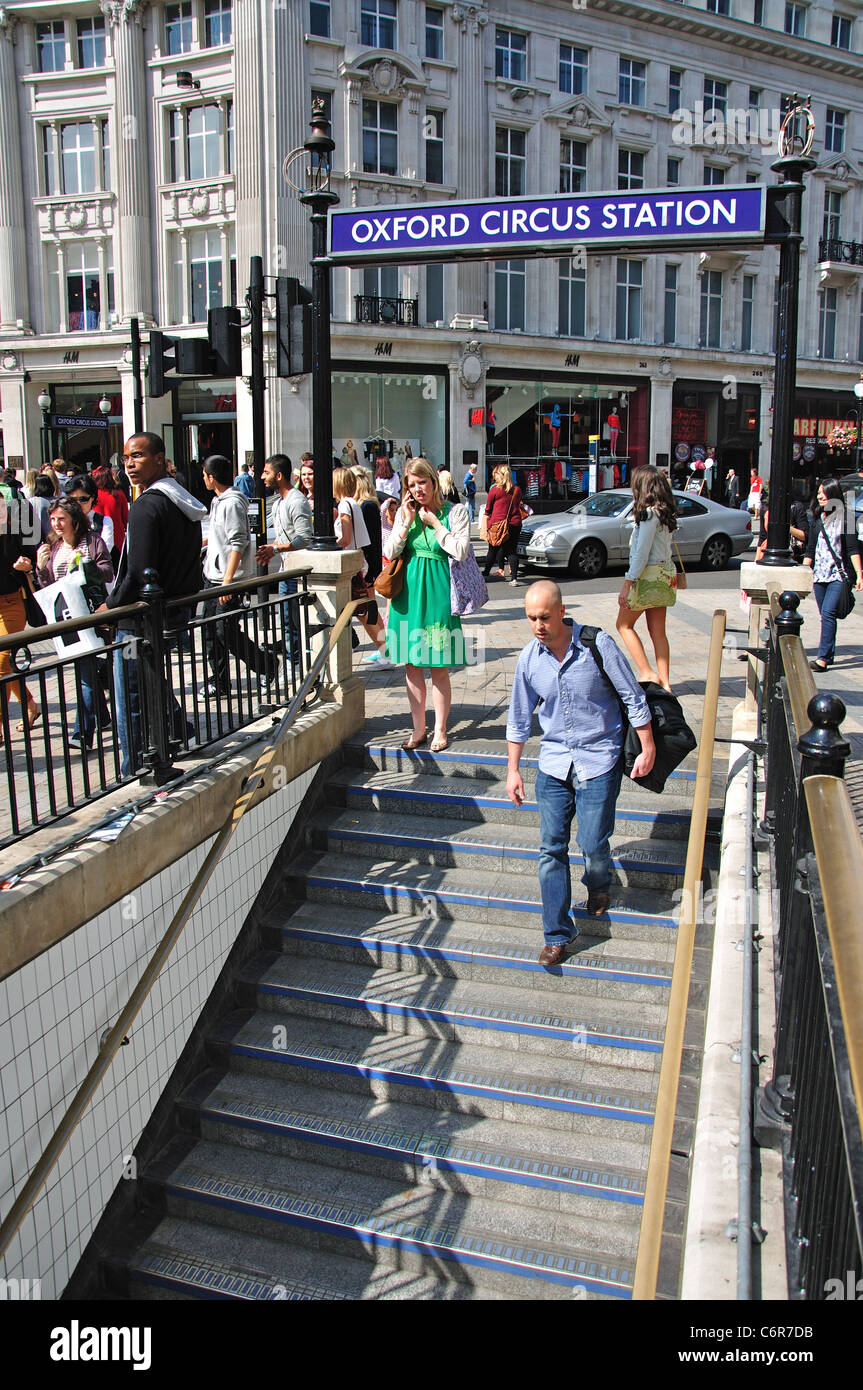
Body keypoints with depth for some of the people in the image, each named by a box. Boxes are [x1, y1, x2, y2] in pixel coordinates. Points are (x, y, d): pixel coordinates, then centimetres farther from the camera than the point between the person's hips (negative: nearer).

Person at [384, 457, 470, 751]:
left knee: (439, 668, 2)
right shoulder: (404, 513, 9)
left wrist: (434, 521, -10)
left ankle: (440, 730, 16)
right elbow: (390, 553, 3)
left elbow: (460, 552, -13)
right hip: (409, 592, 4)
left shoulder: (455, 512, -2)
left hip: (439, 593, -4)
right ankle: (418, 729, 20)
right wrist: (407, 522, -7)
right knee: (412, 666, 8)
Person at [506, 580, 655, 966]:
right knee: (551, 847, -1)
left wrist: (648, 749, -3)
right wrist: (512, 770, 9)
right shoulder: (529, 658, -3)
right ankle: (557, 934, 10)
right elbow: (519, 718, 9)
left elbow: (633, 698, -5)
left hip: (600, 759, -3)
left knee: (593, 843, -3)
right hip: (554, 761, 3)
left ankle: (599, 884, 35)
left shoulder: (597, 644, -14)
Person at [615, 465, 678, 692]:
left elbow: (641, 553, -19)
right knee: (658, 632, 11)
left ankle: (647, 673, -1)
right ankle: (663, 681, 12)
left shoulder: (649, 514, -17)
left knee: (624, 624, 5)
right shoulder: (665, 512, 9)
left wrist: (627, 583, -17)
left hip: (649, 576, -8)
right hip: (665, 573, 8)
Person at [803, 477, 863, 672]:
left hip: (839, 575, -5)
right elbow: (810, 549, 17)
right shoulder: (817, 519, 12)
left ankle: (823, 658, -18)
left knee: (828, 613, -16)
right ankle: (829, 654, 19)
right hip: (819, 574, 5)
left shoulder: (845, 517, -3)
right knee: (825, 616, 9)